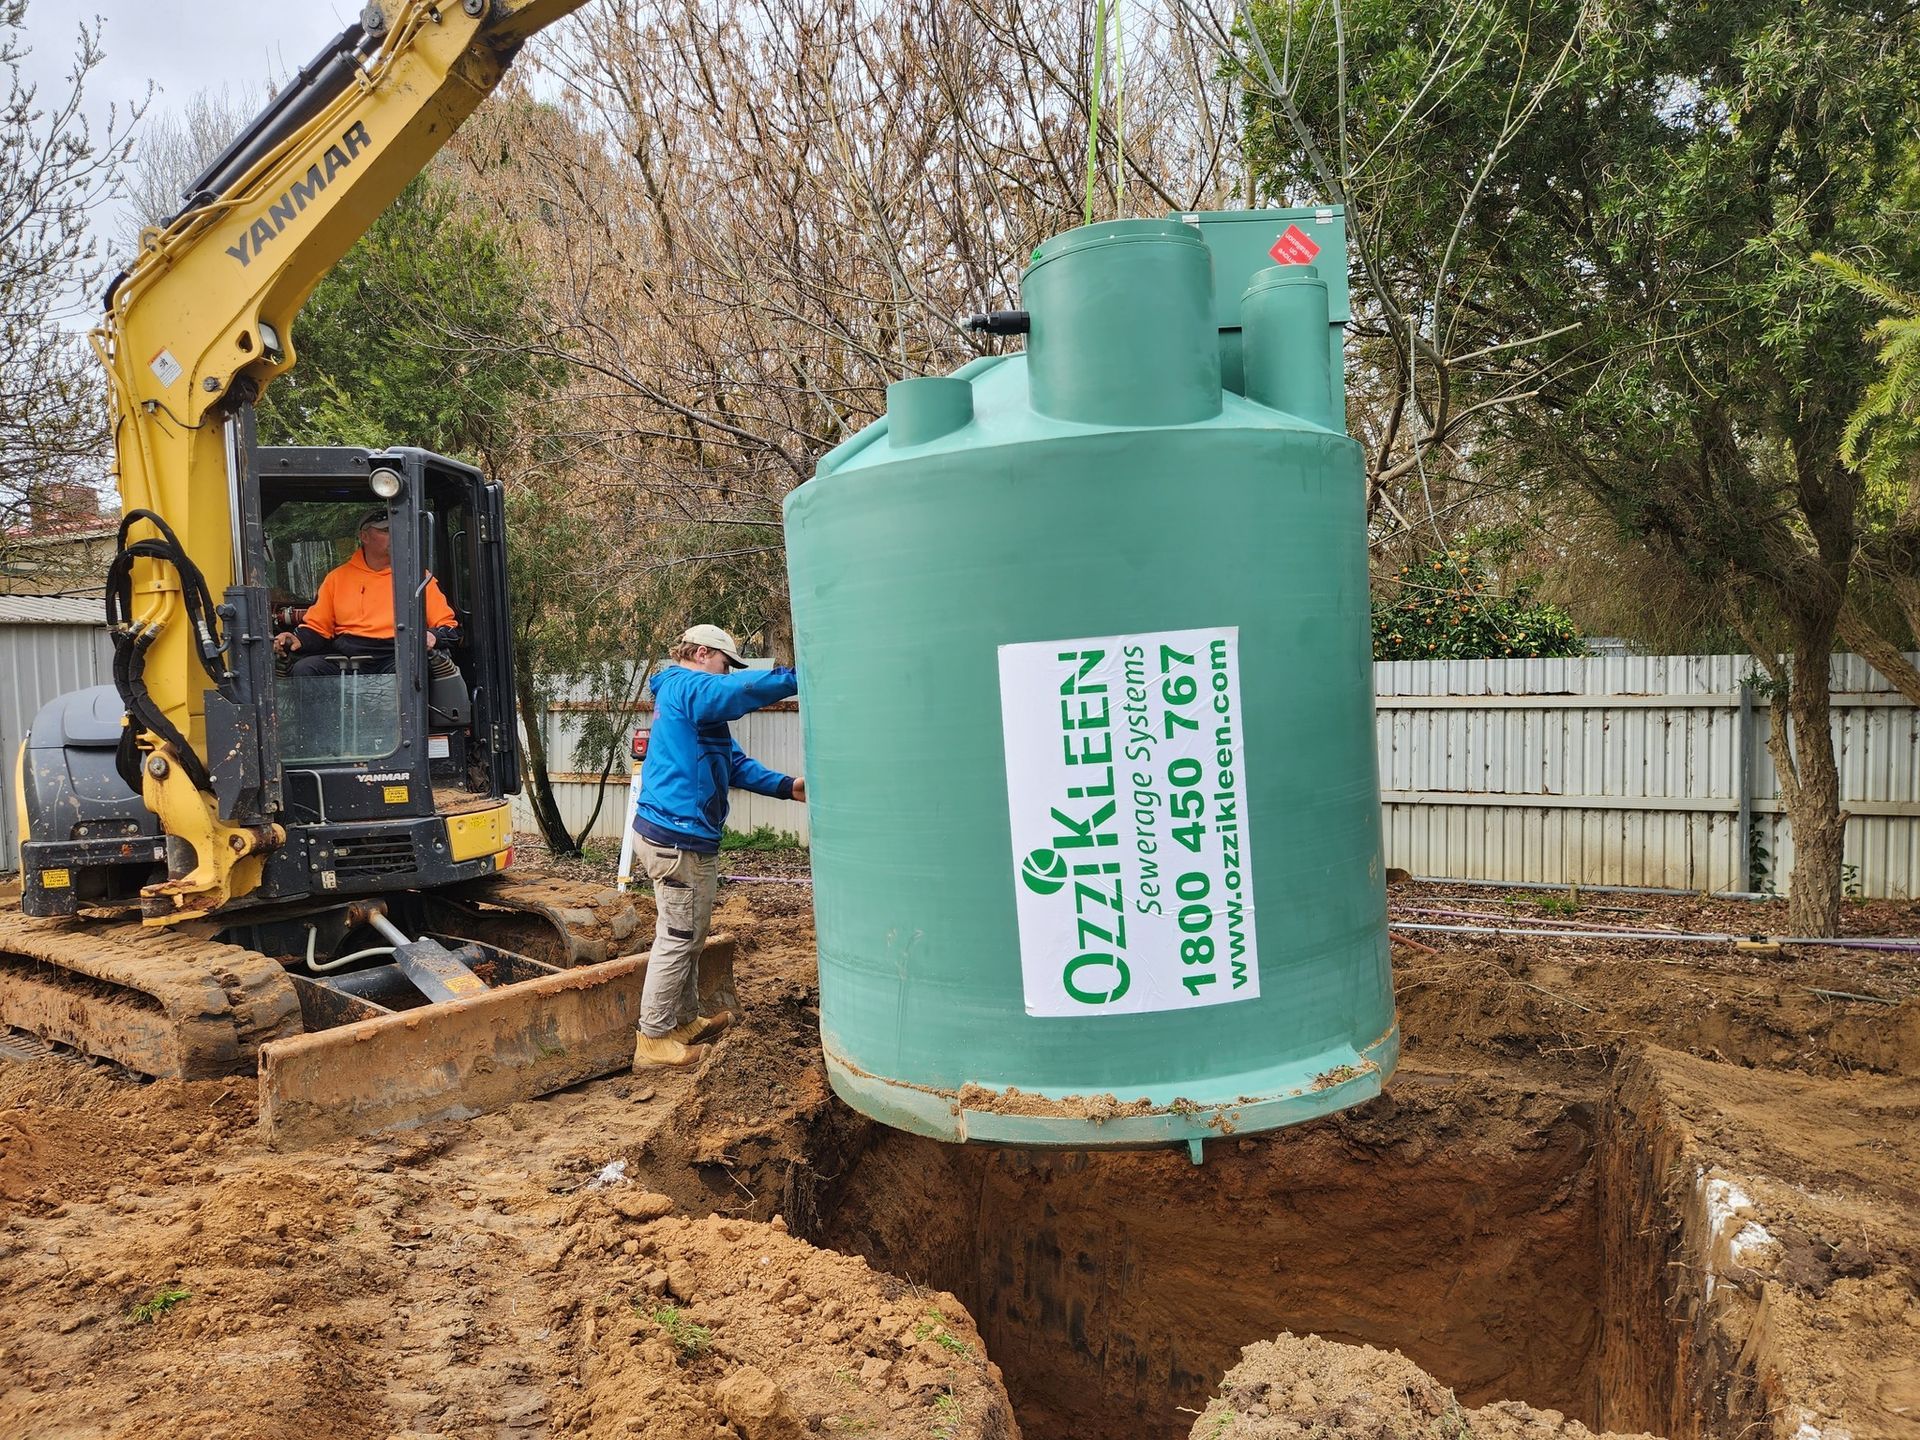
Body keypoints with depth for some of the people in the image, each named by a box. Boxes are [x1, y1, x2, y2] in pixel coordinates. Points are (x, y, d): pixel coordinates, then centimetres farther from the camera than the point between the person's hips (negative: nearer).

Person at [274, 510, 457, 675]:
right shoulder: (338, 577, 18)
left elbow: (449, 626, 9)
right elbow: (316, 626, 20)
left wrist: (432, 636, -14)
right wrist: (298, 640, -2)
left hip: (394, 657, -3)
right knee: (303, 669, -24)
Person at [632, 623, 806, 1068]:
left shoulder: (681, 695, 21)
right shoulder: (687, 686, -10)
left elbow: (735, 762, 15)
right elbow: (743, 689, -30)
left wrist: (785, 786, 5)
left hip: (662, 831, 11)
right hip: (681, 837, -11)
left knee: (684, 936, 21)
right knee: (679, 939, -2)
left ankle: (685, 1019, 34)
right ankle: (654, 1041, 7)